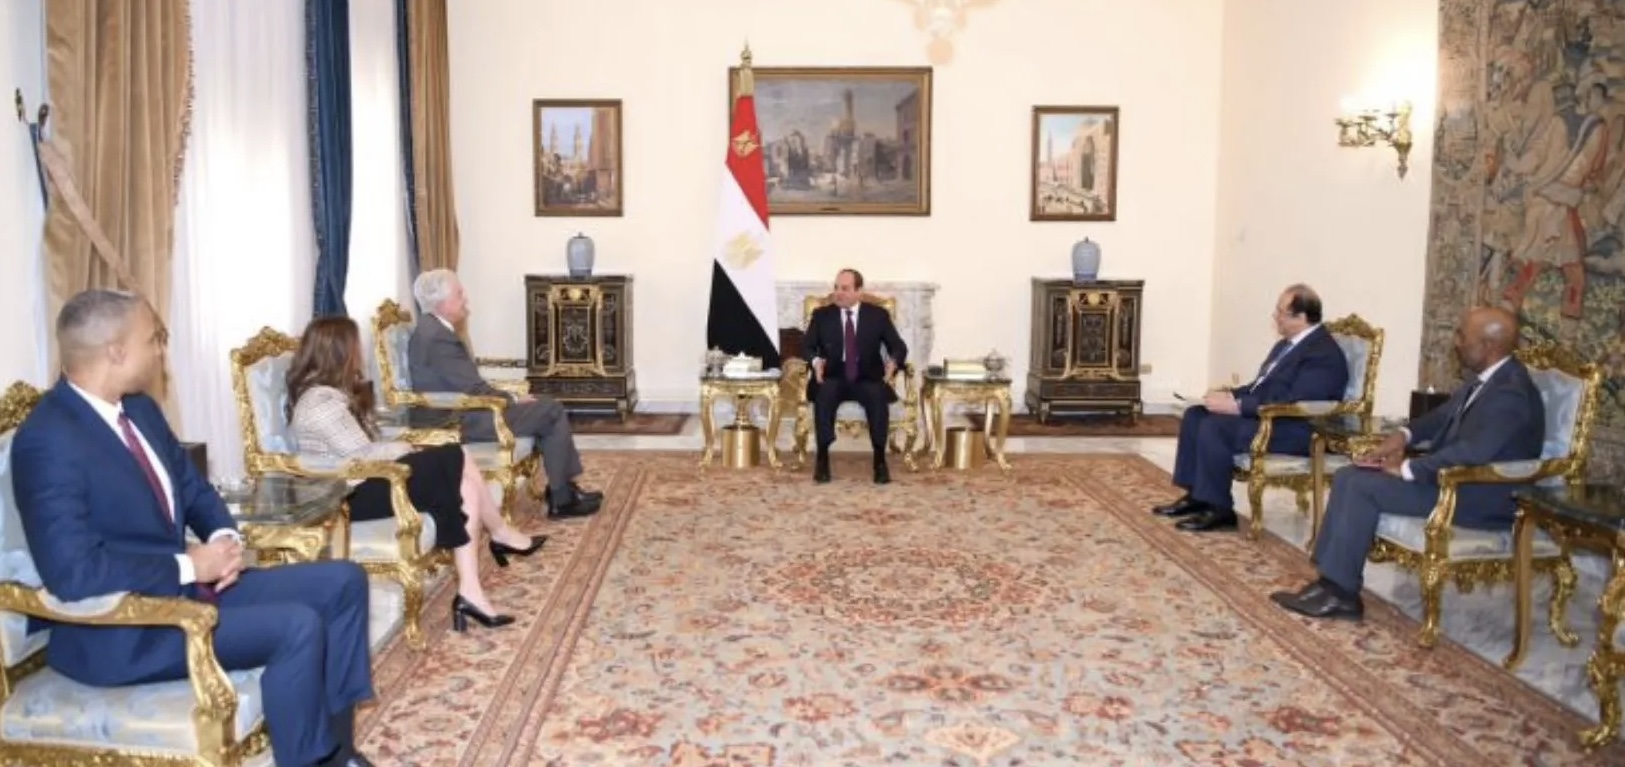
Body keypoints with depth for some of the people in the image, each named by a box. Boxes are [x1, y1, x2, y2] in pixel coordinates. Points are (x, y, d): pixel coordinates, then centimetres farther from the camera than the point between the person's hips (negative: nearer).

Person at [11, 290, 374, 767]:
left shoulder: (139, 409, 7)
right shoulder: (47, 442, -21)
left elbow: (192, 488, 17)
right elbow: (74, 573, -28)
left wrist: (226, 539, -4)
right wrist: (188, 565, -20)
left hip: (184, 583, 10)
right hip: (120, 627, -10)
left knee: (342, 582, 3)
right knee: (297, 626, -26)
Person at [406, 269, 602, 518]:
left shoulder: (432, 329, 11)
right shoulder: (438, 337, -22)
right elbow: (474, 389, -21)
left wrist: (510, 397, 4)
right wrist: (514, 400, -6)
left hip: (459, 411, 10)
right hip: (459, 421, -10)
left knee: (548, 406, 11)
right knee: (552, 412, -7)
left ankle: (563, 487, 12)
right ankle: (561, 499, 1)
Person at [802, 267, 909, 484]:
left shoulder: (878, 315, 6)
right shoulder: (821, 315, 7)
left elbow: (899, 346, 2)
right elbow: (806, 346, 0)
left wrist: (893, 362, -22)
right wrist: (815, 360, -24)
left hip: (867, 380, 0)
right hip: (833, 379, 0)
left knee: (878, 395, -34)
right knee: (825, 392, -34)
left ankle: (880, 460, -26)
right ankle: (822, 458, -29)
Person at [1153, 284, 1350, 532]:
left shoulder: (1323, 354, -18)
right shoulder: (1288, 343, 14)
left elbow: (1292, 404, -27)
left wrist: (1238, 406, -25)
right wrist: (1230, 395, 2)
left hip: (1295, 430, -11)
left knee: (1214, 427, -26)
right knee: (1195, 415, 1)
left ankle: (1219, 510, -15)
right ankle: (1196, 495, 3)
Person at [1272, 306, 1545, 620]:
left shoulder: (1510, 393, -24)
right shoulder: (1485, 377, 7)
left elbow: (1472, 453, -33)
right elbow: (1446, 414, 23)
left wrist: (1407, 468, -22)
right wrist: (1405, 435, 5)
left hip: (1481, 495, -10)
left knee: (1364, 486, -20)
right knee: (1348, 477, -1)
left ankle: (1340, 592, -10)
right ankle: (1331, 579, -4)